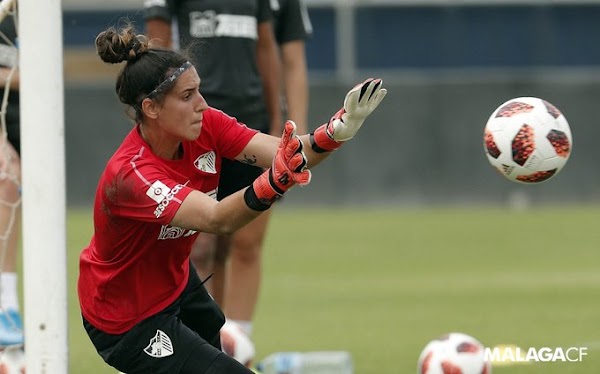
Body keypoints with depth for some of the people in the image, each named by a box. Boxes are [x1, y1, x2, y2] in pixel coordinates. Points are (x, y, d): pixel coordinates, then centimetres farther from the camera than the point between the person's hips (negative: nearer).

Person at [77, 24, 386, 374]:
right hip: (127, 320, -9)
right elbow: (217, 219, -47)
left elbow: (285, 155, -25)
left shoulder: (205, 125, -15)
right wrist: (275, 181, -65)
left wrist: (340, 128, -44)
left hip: (174, 280, 9)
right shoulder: (130, 174, -36)